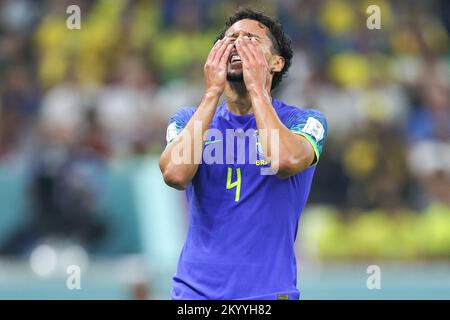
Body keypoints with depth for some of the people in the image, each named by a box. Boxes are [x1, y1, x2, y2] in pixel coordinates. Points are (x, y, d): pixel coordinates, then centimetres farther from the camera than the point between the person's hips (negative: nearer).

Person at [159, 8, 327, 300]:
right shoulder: (188, 120, 6)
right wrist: (213, 91, -10)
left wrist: (257, 88, -13)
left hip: (267, 291, -2)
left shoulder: (304, 121, 0)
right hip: (195, 289, 2)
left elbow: (285, 161, -23)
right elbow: (175, 174, -14)